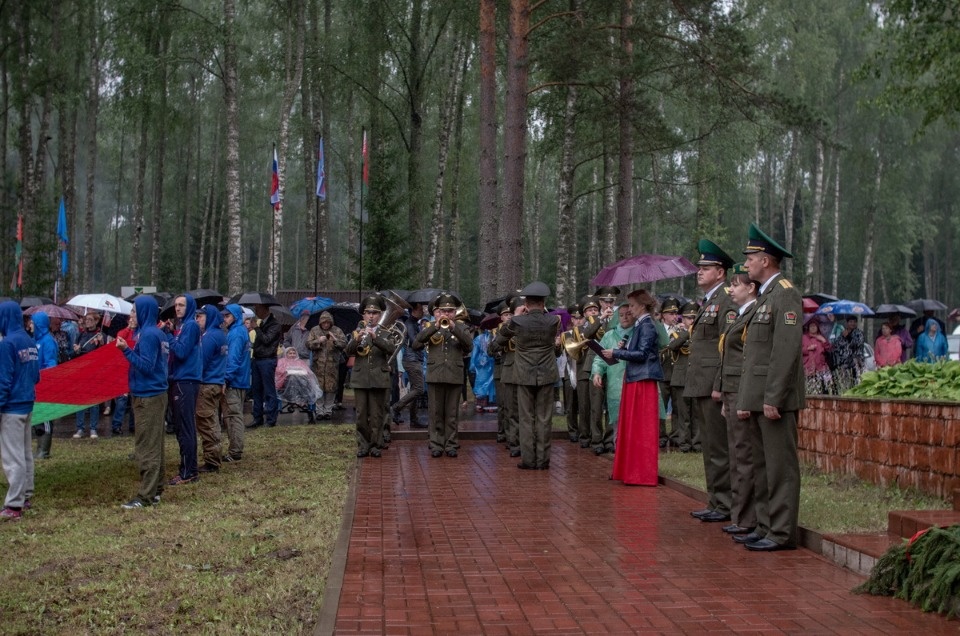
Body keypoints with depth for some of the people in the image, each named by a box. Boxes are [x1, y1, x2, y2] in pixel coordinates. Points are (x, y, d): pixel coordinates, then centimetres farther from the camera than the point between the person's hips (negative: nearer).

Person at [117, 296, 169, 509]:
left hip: (148, 397, -10)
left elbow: (146, 366, -20)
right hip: (156, 394, 10)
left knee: (146, 447, -8)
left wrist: (126, 350, -20)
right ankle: (156, 490, 19)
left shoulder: (148, 334, -16)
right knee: (154, 445, 13)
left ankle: (146, 496, -7)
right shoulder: (158, 333, 12)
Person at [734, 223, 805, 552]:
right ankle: (766, 527, 19)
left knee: (780, 466, -4)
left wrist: (773, 399, -21)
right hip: (756, 399, 10)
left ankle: (782, 533, 0)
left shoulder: (785, 294, -11)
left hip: (774, 399, -10)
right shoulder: (765, 297, 20)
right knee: (762, 467, 12)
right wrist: (744, 401, 17)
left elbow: (787, 350, -19)